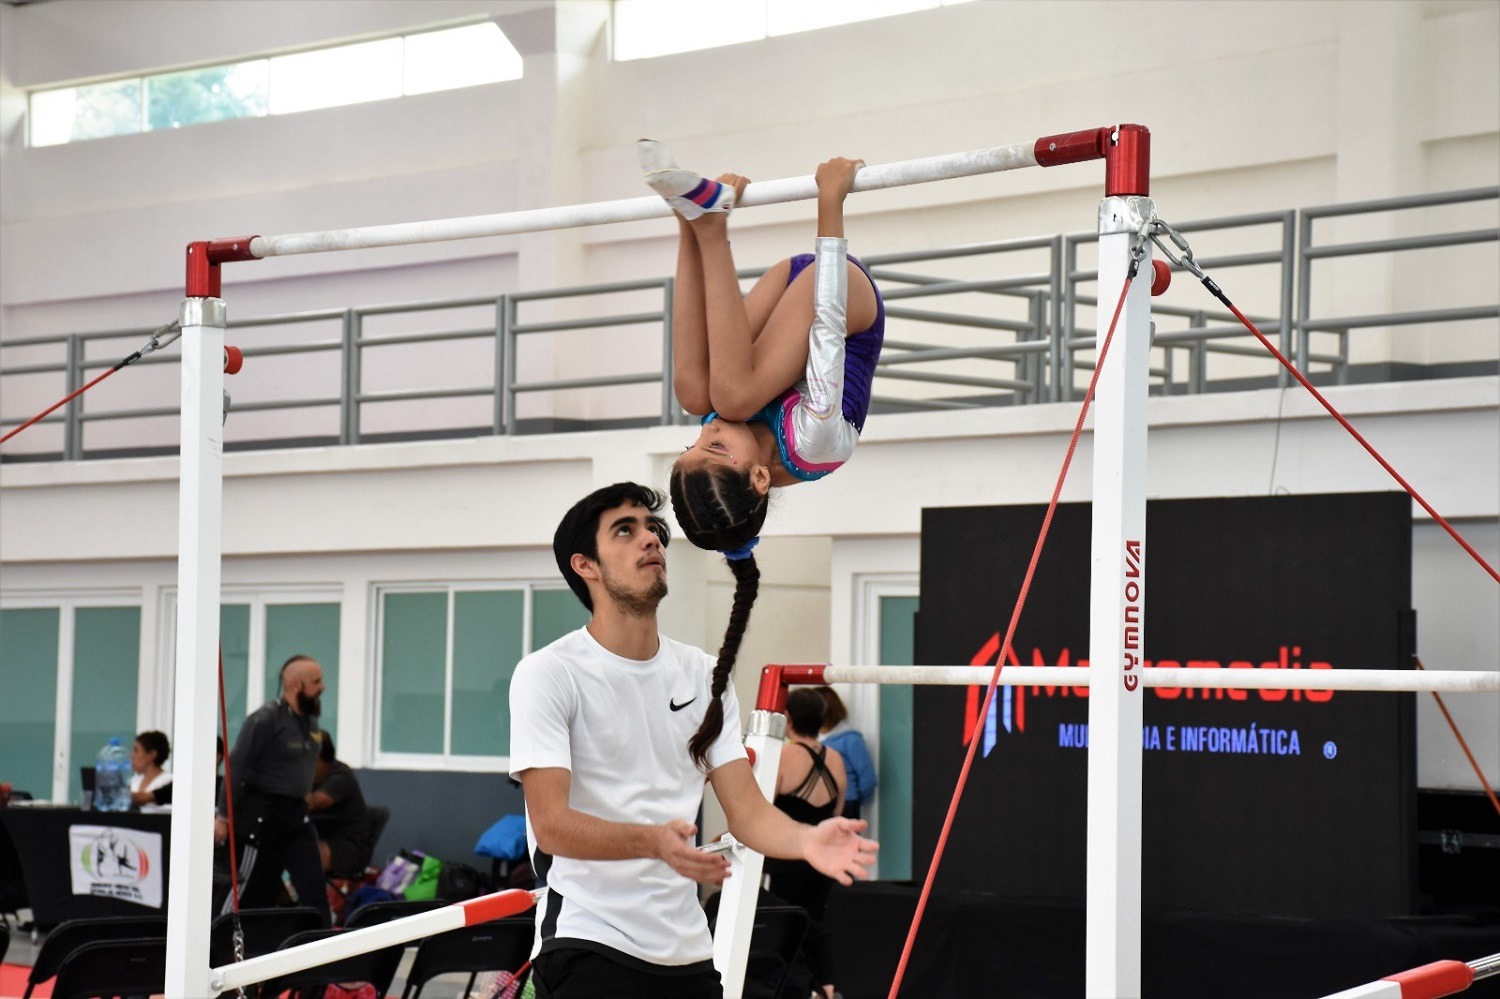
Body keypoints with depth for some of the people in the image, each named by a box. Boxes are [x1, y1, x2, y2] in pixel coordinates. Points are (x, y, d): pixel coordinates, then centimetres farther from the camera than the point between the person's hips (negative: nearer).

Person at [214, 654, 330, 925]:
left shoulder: (310, 719, 10)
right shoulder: (266, 719, -13)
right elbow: (237, 767, -14)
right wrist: (223, 816, -15)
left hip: (297, 814, 7)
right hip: (261, 815, -7)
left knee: (314, 889, -2)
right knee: (252, 892, 1)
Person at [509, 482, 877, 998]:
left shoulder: (703, 674, 11)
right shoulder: (547, 674, -7)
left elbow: (747, 810, 4)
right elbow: (550, 824, -17)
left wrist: (807, 841, -18)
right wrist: (654, 842, -34)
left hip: (688, 953, 6)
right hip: (588, 946, -5)